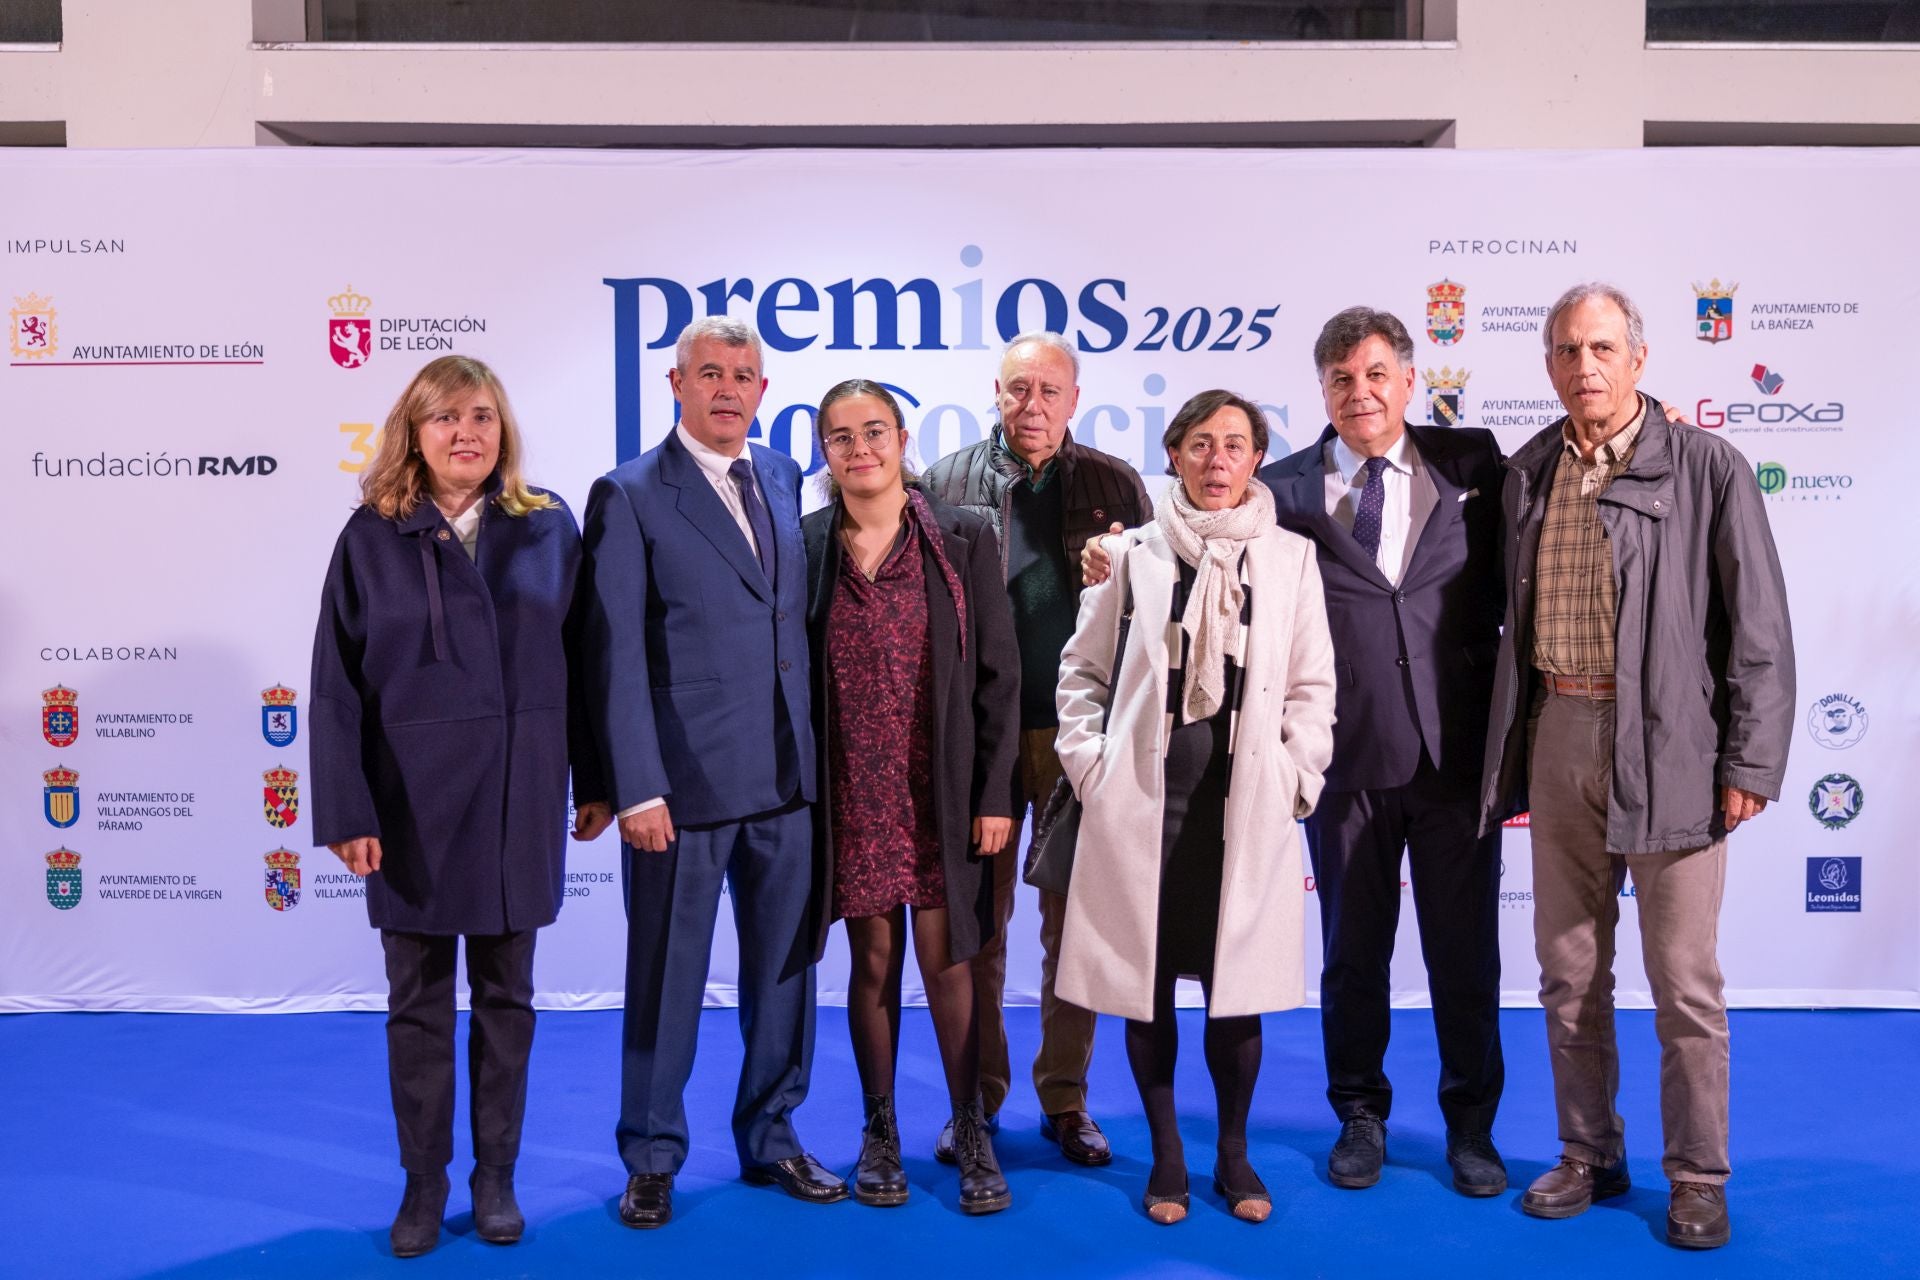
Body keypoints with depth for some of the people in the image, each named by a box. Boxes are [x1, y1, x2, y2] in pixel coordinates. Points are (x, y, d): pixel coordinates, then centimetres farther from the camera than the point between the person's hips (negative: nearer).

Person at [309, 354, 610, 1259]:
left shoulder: (548, 527, 2)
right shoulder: (372, 537, -1)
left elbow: (579, 659, 3)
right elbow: (337, 685, -4)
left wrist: (595, 780, 2)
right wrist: (347, 811, -10)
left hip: (518, 792, 1)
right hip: (414, 795, -1)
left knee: (506, 993, 11)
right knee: (418, 999, 9)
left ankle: (496, 1176, 25)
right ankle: (424, 1183, 23)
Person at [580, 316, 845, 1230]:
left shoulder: (783, 478, 10)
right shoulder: (630, 496, -5)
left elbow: (797, 617, 13)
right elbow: (618, 655, -9)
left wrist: (819, 747, 6)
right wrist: (638, 787, -14)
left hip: (788, 777, 5)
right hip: (686, 779, -5)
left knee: (783, 968, 14)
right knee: (667, 977, 8)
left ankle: (771, 1139, 32)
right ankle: (651, 1160, 26)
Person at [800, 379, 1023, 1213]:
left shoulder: (962, 540, -2)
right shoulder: (805, 545, 2)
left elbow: (998, 673, -2)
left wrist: (994, 794, -6)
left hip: (940, 790, -1)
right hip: (850, 792, 1)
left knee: (945, 959, 1)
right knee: (873, 959, 9)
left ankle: (970, 1133, 17)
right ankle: (880, 1132, 25)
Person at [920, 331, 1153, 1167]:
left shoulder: (1115, 486, 7)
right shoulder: (948, 482, 4)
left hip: (1080, 729, 1)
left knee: (1075, 920, 7)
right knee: (977, 919, 8)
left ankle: (1065, 1099, 22)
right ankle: (978, 1097, 23)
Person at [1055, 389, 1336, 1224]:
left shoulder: (1291, 557, 6)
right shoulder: (1135, 552, 5)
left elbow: (1313, 683, 8)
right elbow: (1083, 668, 10)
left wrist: (1296, 777, 0)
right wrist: (1090, 762, 1)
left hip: (1247, 803, 0)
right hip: (1144, 799, 0)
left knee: (1236, 983, 3)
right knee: (1145, 979, 6)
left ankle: (1233, 1154, 23)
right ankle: (1166, 1156, 23)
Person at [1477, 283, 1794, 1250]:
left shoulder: (1706, 467, -4)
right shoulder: (1527, 473, 8)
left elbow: (1759, 627, -5)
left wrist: (1750, 764, -9)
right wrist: (1510, 755, 12)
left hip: (1667, 743, -4)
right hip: (1557, 735, 4)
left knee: (1684, 980, 4)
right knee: (1569, 972, 12)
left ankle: (1697, 1177, 21)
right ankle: (1589, 1156, 29)